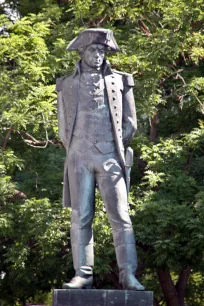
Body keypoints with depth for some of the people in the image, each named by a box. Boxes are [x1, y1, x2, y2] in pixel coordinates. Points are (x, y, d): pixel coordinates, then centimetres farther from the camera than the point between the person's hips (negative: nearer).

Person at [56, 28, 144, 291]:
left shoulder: (119, 81, 10)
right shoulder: (67, 85, 12)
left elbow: (130, 123, 11)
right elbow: (64, 129, 15)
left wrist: (114, 151, 10)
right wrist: (75, 154, 10)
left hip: (110, 158, -1)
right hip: (79, 160, 1)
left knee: (120, 216, -7)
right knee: (80, 218, -2)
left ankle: (128, 275, -9)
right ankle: (82, 274, -2)